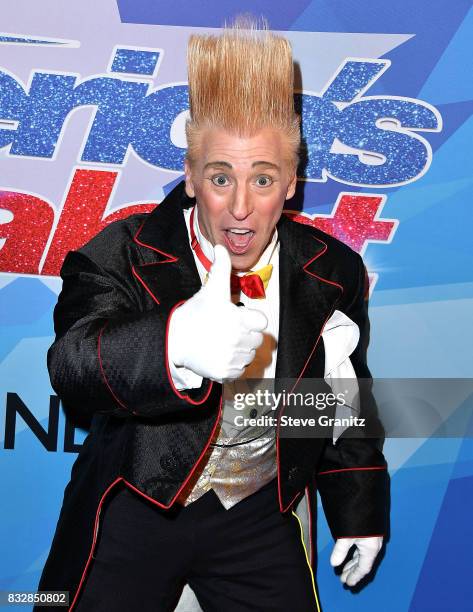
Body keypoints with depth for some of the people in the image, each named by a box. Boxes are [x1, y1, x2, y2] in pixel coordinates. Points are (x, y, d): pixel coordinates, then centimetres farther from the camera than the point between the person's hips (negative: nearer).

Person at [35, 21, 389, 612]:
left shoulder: (332, 274, -5)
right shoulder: (125, 254, -16)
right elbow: (71, 365, -34)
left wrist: (359, 511, 13)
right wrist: (177, 341, -54)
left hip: (259, 519, 2)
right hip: (135, 514, -1)